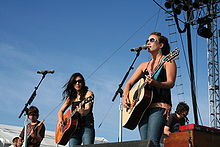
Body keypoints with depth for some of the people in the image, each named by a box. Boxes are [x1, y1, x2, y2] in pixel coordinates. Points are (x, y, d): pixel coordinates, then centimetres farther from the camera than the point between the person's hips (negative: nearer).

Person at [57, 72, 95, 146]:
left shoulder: (88, 93, 3)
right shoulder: (71, 97, 18)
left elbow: (87, 110, -13)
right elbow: (60, 111, 23)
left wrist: (83, 112, -38)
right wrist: (60, 120, 1)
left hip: (87, 127, -4)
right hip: (74, 128, 4)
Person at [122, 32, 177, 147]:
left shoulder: (167, 61, 7)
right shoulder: (144, 65, 24)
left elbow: (170, 83, -8)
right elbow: (129, 83, 22)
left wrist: (155, 83, -28)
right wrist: (125, 97, 2)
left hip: (159, 105, -6)